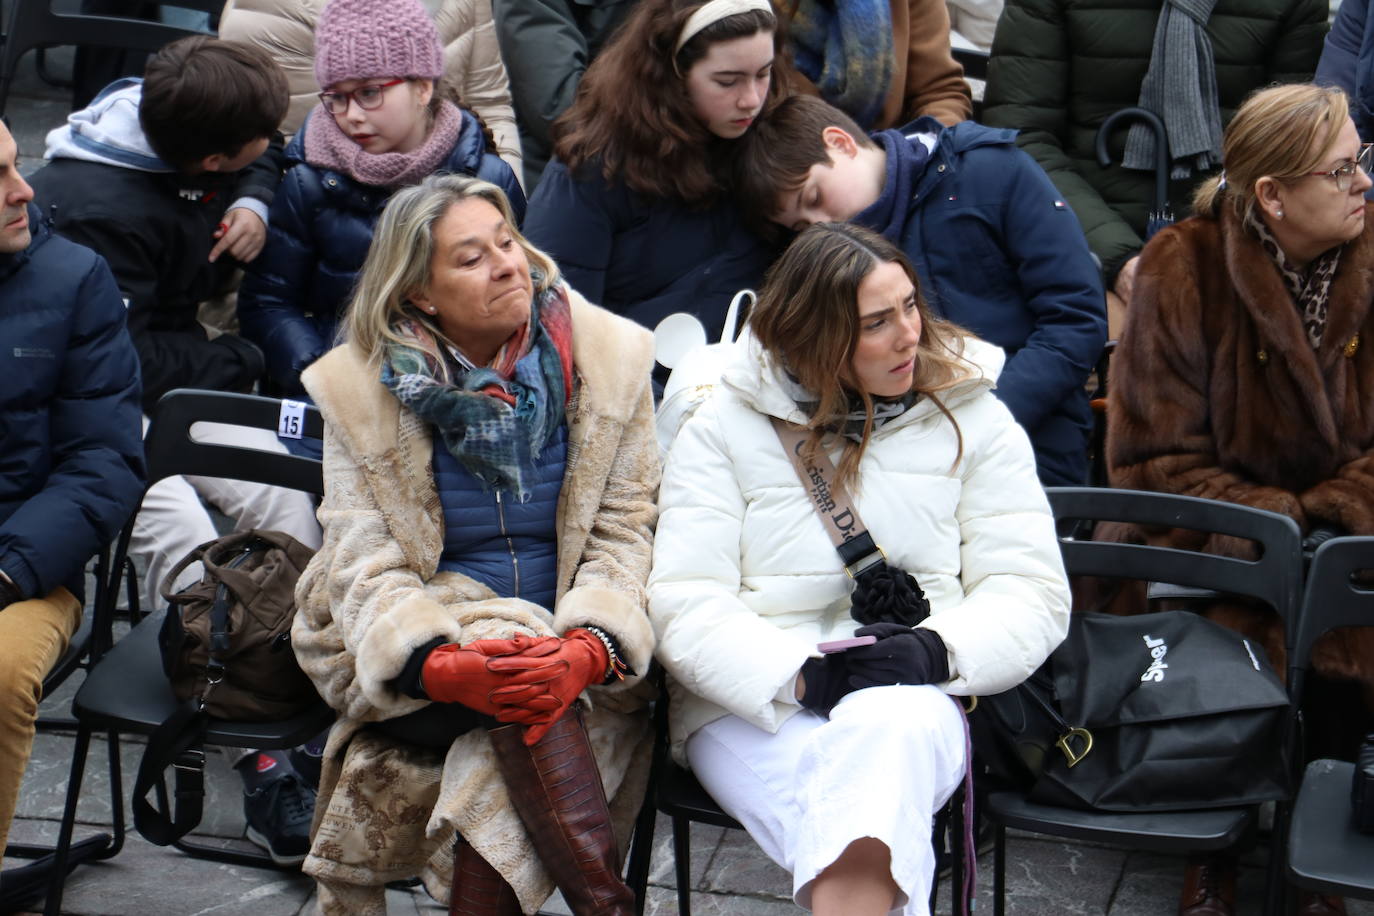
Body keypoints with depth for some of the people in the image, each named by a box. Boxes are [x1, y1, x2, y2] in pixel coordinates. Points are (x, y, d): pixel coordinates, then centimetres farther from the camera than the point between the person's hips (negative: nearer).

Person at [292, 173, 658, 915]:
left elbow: (625, 531, -2)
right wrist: (444, 668, -28)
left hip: (580, 661, 1)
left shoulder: (606, 359, 2)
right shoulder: (361, 388, -1)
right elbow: (366, 564, -7)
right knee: (515, 686, -33)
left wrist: (588, 648, -23)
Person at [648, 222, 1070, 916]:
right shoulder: (725, 429, 7)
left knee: (892, 728, -38)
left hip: (913, 699, 1)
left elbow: (1031, 593, 5)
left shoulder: (973, 421, 10)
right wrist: (798, 675, -20)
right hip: (749, 707, -1)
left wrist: (935, 651, -16)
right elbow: (685, 605, -2)